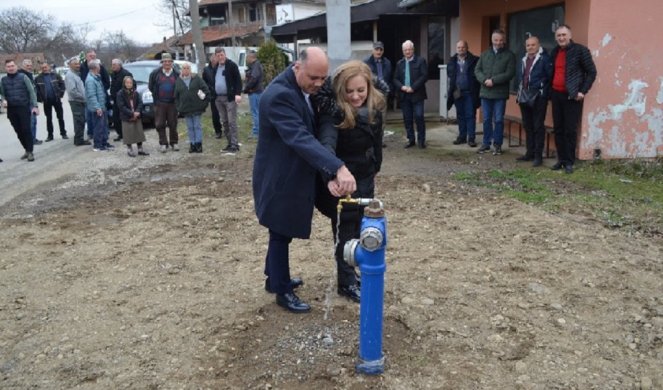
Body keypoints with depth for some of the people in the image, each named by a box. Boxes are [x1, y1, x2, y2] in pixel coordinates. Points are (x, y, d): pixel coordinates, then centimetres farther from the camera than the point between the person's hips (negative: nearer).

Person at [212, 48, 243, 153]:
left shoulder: (232, 65, -6)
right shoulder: (215, 67, 15)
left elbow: (238, 80, -10)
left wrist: (238, 94, -20)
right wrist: (213, 94, 14)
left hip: (230, 98, -7)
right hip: (219, 98, 7)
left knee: (232, 122, -8)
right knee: (225, 122, 10)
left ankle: (234, 144, -6)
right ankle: (230, 143, 17)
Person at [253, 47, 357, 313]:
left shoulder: (304, 90, 4)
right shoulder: (279, 95, -27)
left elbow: (310, 135, 6)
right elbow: (301, 139, -39)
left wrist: (329, 174, -4)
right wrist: (338, 168, -49)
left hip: (293, 176, 9)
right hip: (280, 180, -9)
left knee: (282, 233, 22)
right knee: (281, 235, 6)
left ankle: (275, 279, 41)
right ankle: (283, 292, 23)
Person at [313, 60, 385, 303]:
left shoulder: (375, 107, -5)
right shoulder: (333, 112, -26)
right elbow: (327, 144, -43)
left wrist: (375, 168, 18)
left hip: (365, 178, 7)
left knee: (361, 228, 19)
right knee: (345, 231, 5)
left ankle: (354, 272, 38)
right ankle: (346, 282, 21)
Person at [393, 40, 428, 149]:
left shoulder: (420, 61, 0)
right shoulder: (399, 63, 13)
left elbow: (424, 76, -9)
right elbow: (395, 79, 10)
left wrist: (413, 88, -15)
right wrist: (402, 87, -10)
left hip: (417, 94, -4)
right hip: (404, 95, 4)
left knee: (419, 117, -7)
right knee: (407, 119, 7)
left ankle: (421, 140, 4)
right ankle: (411, 140, 16)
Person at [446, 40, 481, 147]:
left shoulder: (474, 60, -5)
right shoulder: (452, 61, 8)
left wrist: (475, 90, -12)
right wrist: (453, 89, 4)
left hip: (470, 93, -4)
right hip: (457, 92, 4)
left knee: (470, 115, -1)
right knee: (460, 116, 11)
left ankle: (471, 138, 2)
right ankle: (462, 136, 20)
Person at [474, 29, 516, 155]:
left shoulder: (509, 55, 0)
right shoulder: (484, 54, 13)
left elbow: (510, 73, -10)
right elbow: (477, 70, 7)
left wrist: (493, 80, -17)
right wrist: (484, 80, -12)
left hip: (500, 93, -3)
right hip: (485, 92, 4)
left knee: (498, 120, 1)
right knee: (486, 120, 10)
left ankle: (497, 145, 10)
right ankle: (486, 143, 19)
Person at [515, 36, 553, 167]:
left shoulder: (544, 59, -7)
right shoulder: (523, 60, 16)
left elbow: (550, 76, -11)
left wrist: (545, 93, -12)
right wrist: (520, 93, 14)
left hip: (538, 97, -7)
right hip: (525, 97, 7)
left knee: (538, 126, -3)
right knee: (527, 126, 12)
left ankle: (538, 155, 1)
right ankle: (529, 152, 21)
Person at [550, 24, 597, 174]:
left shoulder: (580, 50, -8)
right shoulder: (555, 52, 11)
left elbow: (592, 72, -6)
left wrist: (583, 91, -12)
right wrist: (550, 90, 10)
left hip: (572, 96, -6)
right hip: (556, 94, 6)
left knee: (570, 130, -4)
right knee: (558, 129, 8)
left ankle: (569, 162, 3)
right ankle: (561, 159, 16)